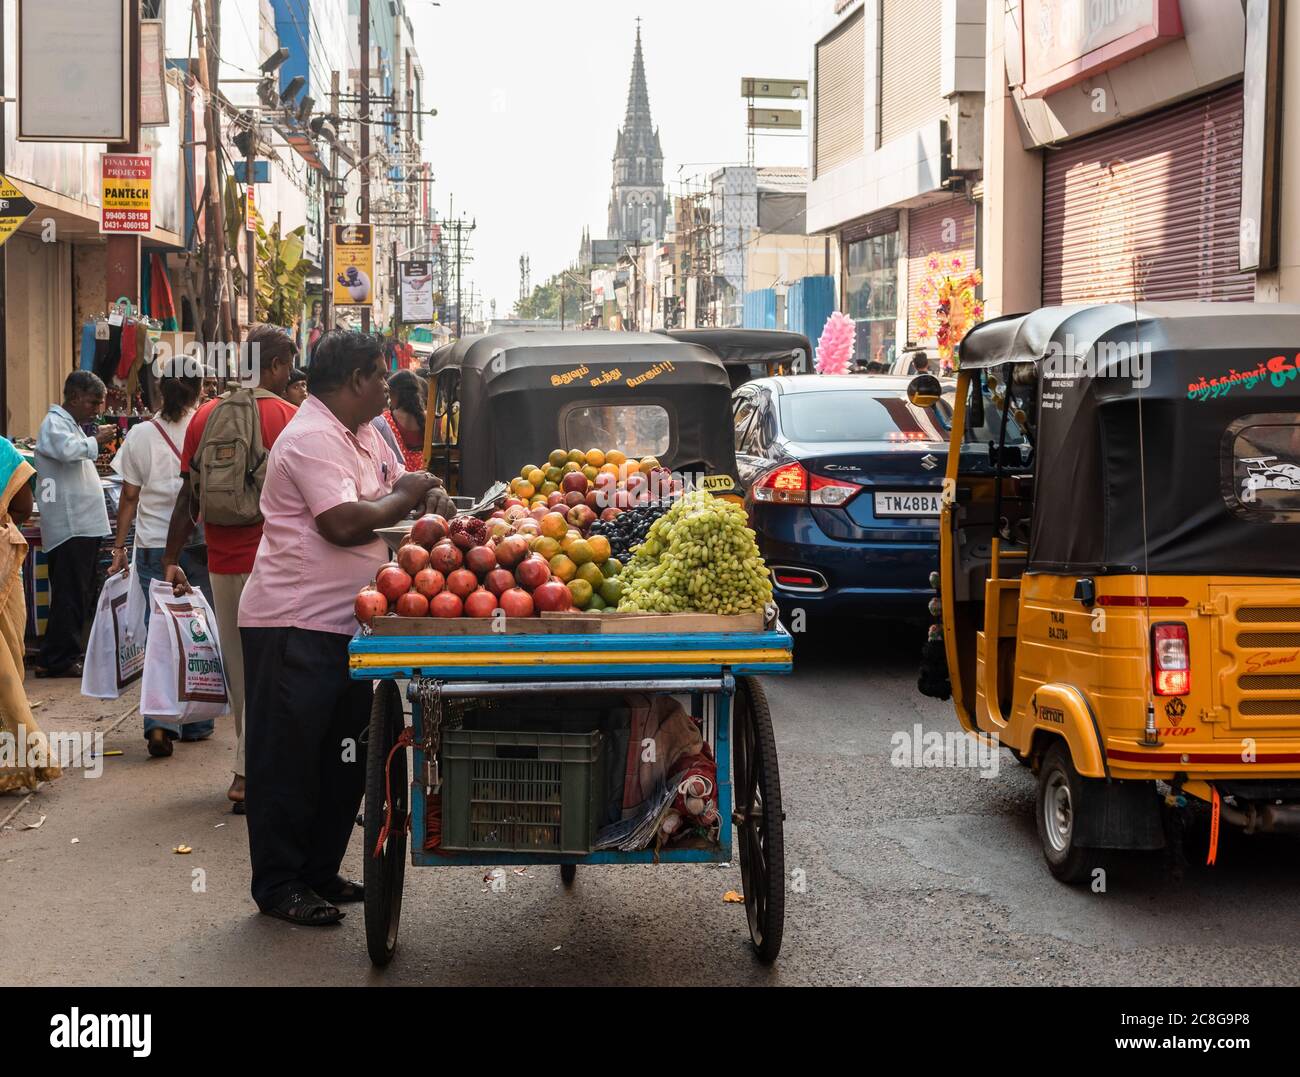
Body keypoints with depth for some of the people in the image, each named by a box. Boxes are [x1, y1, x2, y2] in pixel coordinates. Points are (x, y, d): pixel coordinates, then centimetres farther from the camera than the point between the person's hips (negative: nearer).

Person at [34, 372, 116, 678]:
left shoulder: (71, 424, 22)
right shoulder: (55, 423, -9)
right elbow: (68, 449, -31)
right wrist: (97, 441, -17)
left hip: (84, 524, 10)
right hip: (70, 524, -10)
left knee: (78, 595, 13)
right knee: (70, 596, -8)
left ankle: (67, 655, 19)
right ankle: (56, 660, -4)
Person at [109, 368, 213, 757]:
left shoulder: (140, 435, 0)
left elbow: (130, 496, 3)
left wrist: (119, 547, 10)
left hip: (153, 546, 1)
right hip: (200, 544, -1)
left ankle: (160, 722, -11)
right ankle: (196, 721, 18)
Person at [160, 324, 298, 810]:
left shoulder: (206, 415, 3)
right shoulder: (289, 418, -8)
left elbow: (189, 495, 4)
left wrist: (172, 559, 9)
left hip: (223, 561, 4)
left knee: (237, 666, 14)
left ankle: (251, 763, 23)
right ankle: (247, 772, 5)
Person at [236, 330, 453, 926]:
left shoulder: (364, 434, 14)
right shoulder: (312, 438, -17)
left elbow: (402, 481, 23)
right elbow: (346, 523, -26)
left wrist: (433, 497, -1)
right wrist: (405, 496, -11)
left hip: (346, 624, 10)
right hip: (295, 625, -10)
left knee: (343, 758, 15)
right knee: (289, 760, 0)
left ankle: (320, 871, 26)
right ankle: (278, 885, 9)